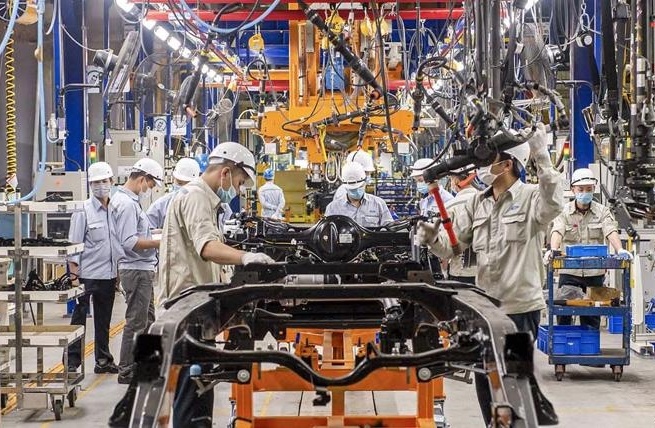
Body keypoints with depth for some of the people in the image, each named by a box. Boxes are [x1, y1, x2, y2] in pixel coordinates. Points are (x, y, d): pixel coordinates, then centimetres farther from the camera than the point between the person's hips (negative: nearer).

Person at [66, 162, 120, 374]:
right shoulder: (83, 211, -8)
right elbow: (74, 244, -9)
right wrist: (74, 273, -13)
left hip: (109, 274, 6)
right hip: (87, 275, -6)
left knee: (104, 320, 15)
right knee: (79, 318, -1)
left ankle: (103, 360, 25)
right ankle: (72, 361, 7)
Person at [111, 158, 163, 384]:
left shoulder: (129, 200, 15)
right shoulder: (127, 204, -17)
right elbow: (130, 242, -24)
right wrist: (159, 242, -19)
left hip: (143, 269, 11)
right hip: (136, 270, -11)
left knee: (147, 321, 18)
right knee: (136, 323, -4)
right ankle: (126, 372, 3)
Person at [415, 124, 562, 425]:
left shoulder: (531, 197, -8)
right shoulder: (476, 204, 10)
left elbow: (553, 205, -32)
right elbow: (452, 246, 6)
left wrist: (542, 157, -37)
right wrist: (433, 238, -16)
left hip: (521, 307, -6)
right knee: (484, 381, 16)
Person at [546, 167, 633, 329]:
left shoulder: (602, 211, 5)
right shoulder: (564, 212, 2)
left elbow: (611, 232, -11)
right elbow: (557, 232, -15)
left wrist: (620, 250, -31)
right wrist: (553, 250, -36)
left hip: (595, 272, 1)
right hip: (569, 272, -1)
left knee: (591, 318, 7)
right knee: (564, 314, -1)